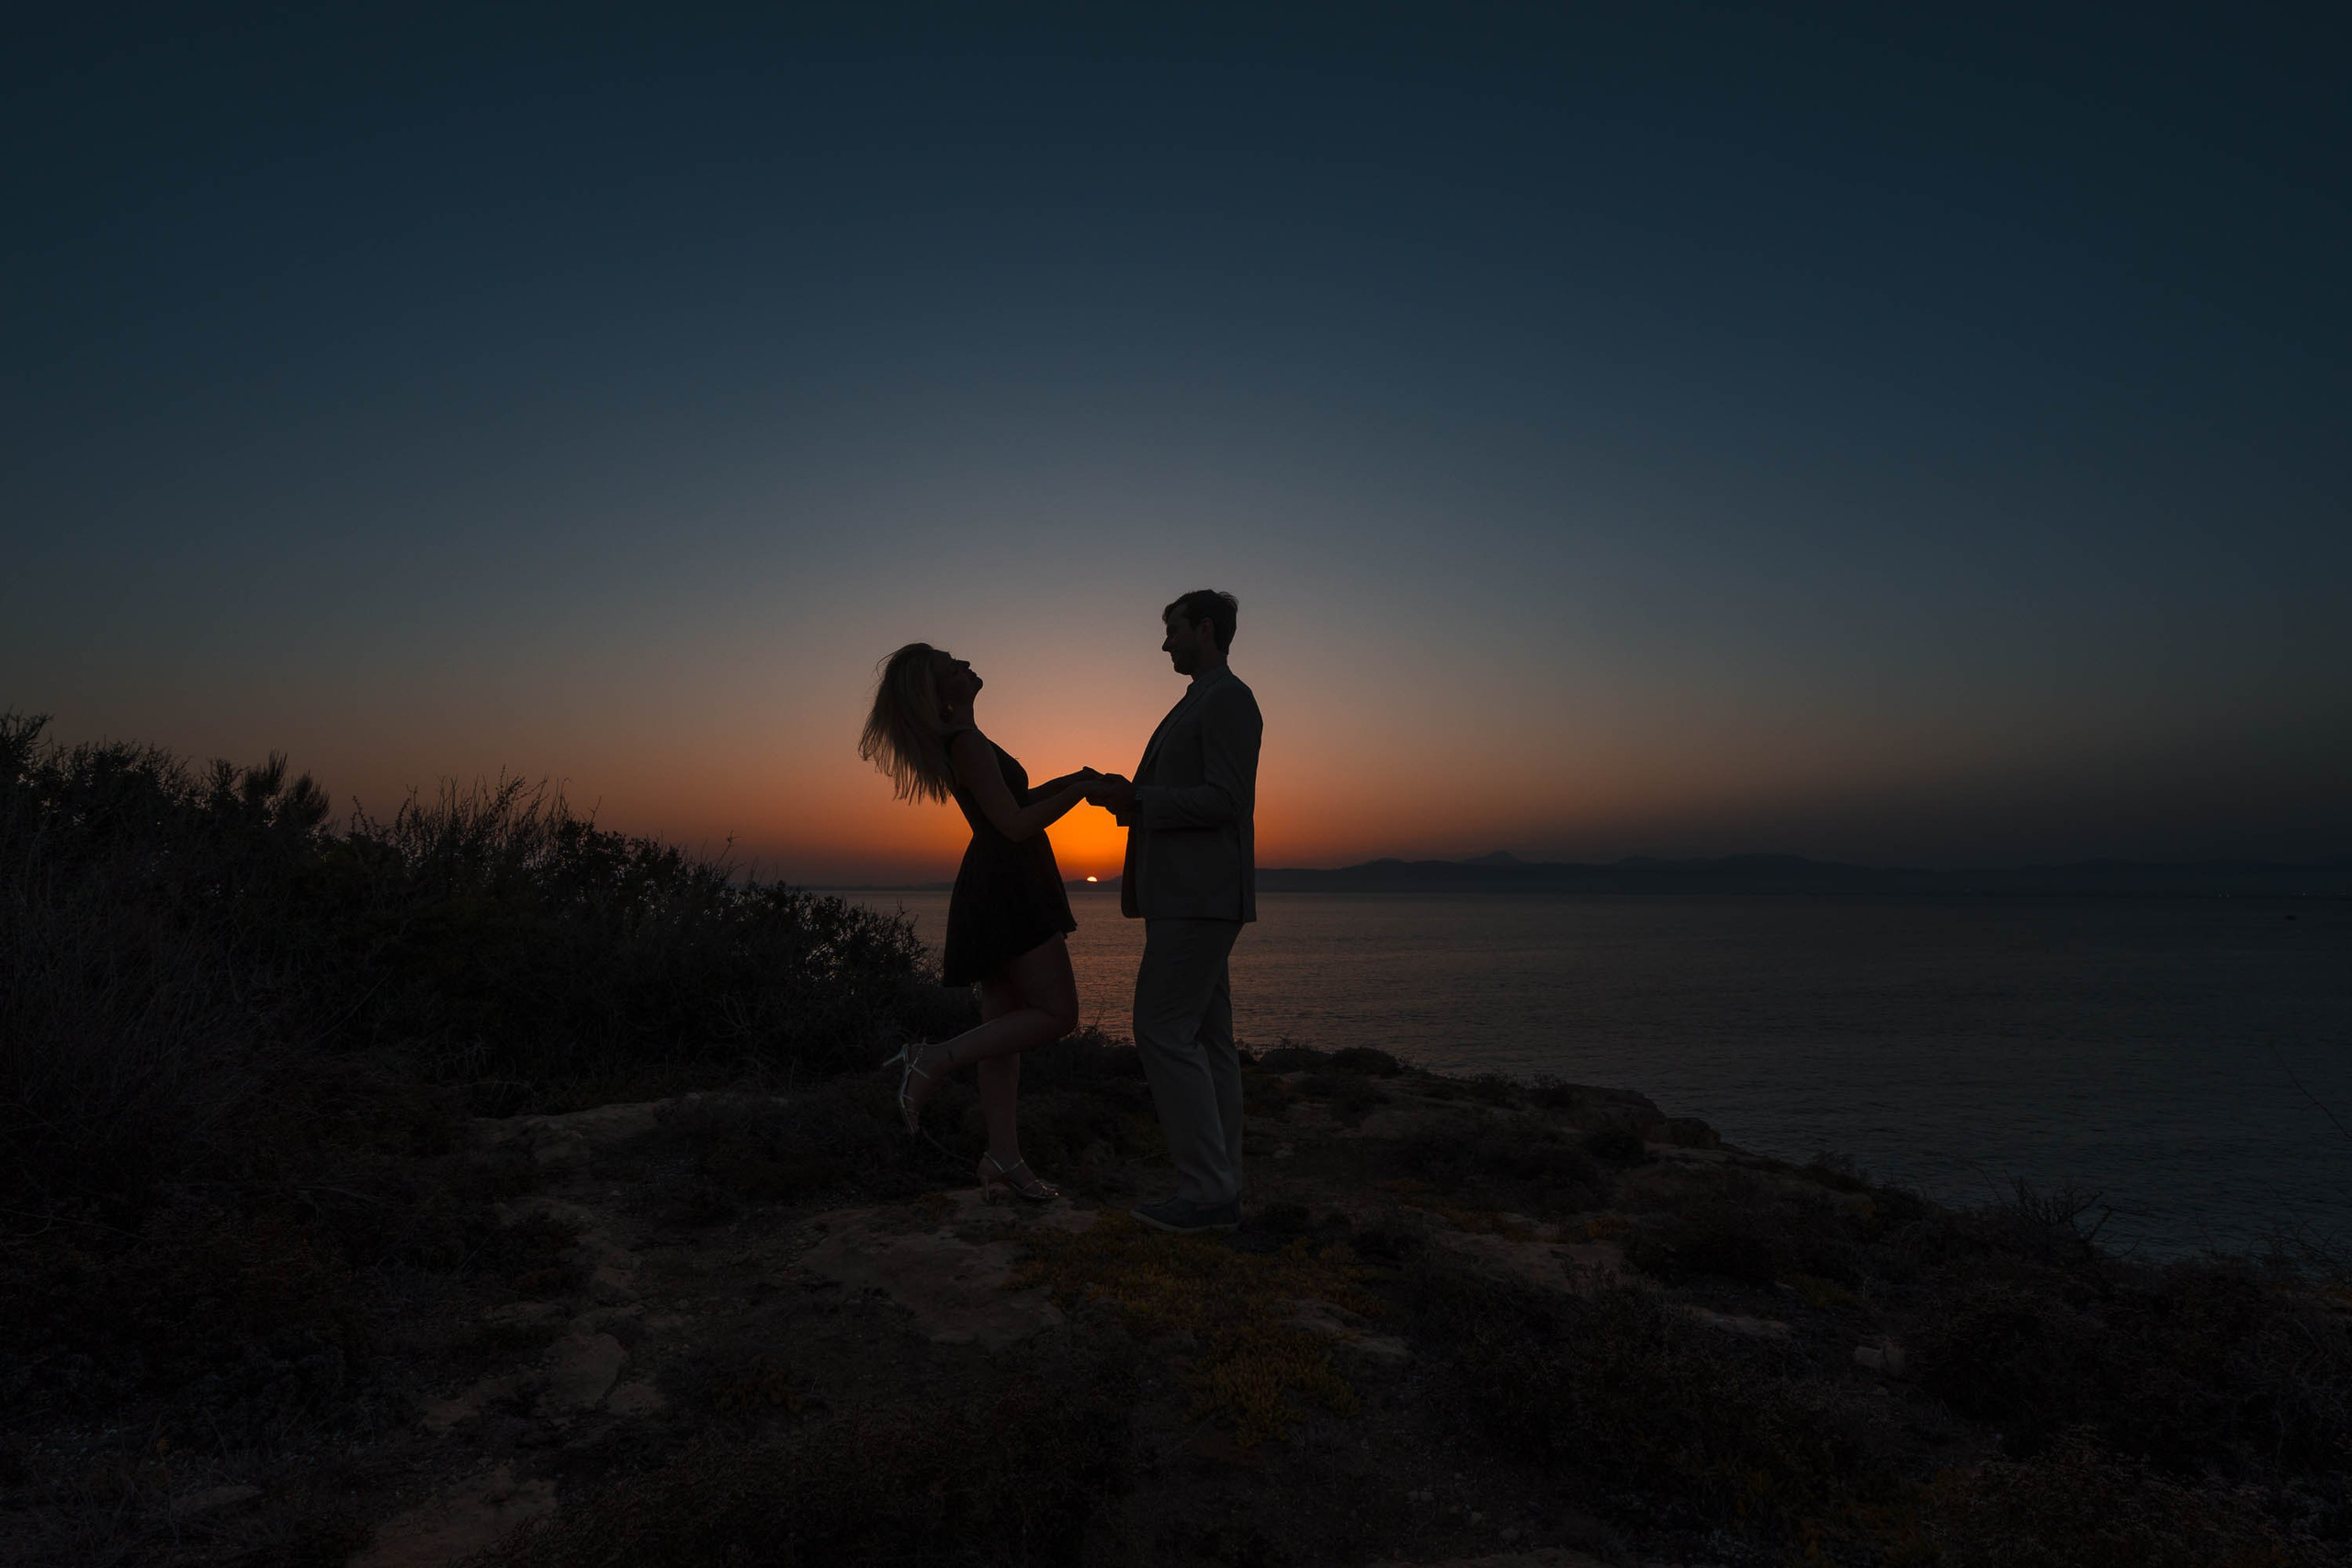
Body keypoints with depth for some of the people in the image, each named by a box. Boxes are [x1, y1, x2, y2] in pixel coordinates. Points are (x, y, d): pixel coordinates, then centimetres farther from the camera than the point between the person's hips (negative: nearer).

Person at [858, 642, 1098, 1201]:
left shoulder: (961, 740, 16)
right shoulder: (966, 743, -15)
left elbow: (1008, 803, 26)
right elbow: (1015, 825, -19)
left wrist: (1069, 780, 17)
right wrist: (1080, 791, -11)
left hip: (996, 889, 10)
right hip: (1006, 889, -10)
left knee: (1004, 1025, 9)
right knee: (1057, 1015, -8)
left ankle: (1003, 1157, 14)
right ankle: (932, 1060, -8)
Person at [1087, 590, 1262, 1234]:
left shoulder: (1227, 698, -9)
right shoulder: (1200, 703, 22)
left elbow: (1225, 799, -18)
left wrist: (1137, 799, -16)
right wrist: (1128, 797, 13)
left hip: (1200, 896, -10)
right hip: (1190, 897, 10)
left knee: (1164, 1031, -11)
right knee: (1206, 1040, 8)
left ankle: (1205, 1192, -5)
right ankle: (1220, 1191, 13)